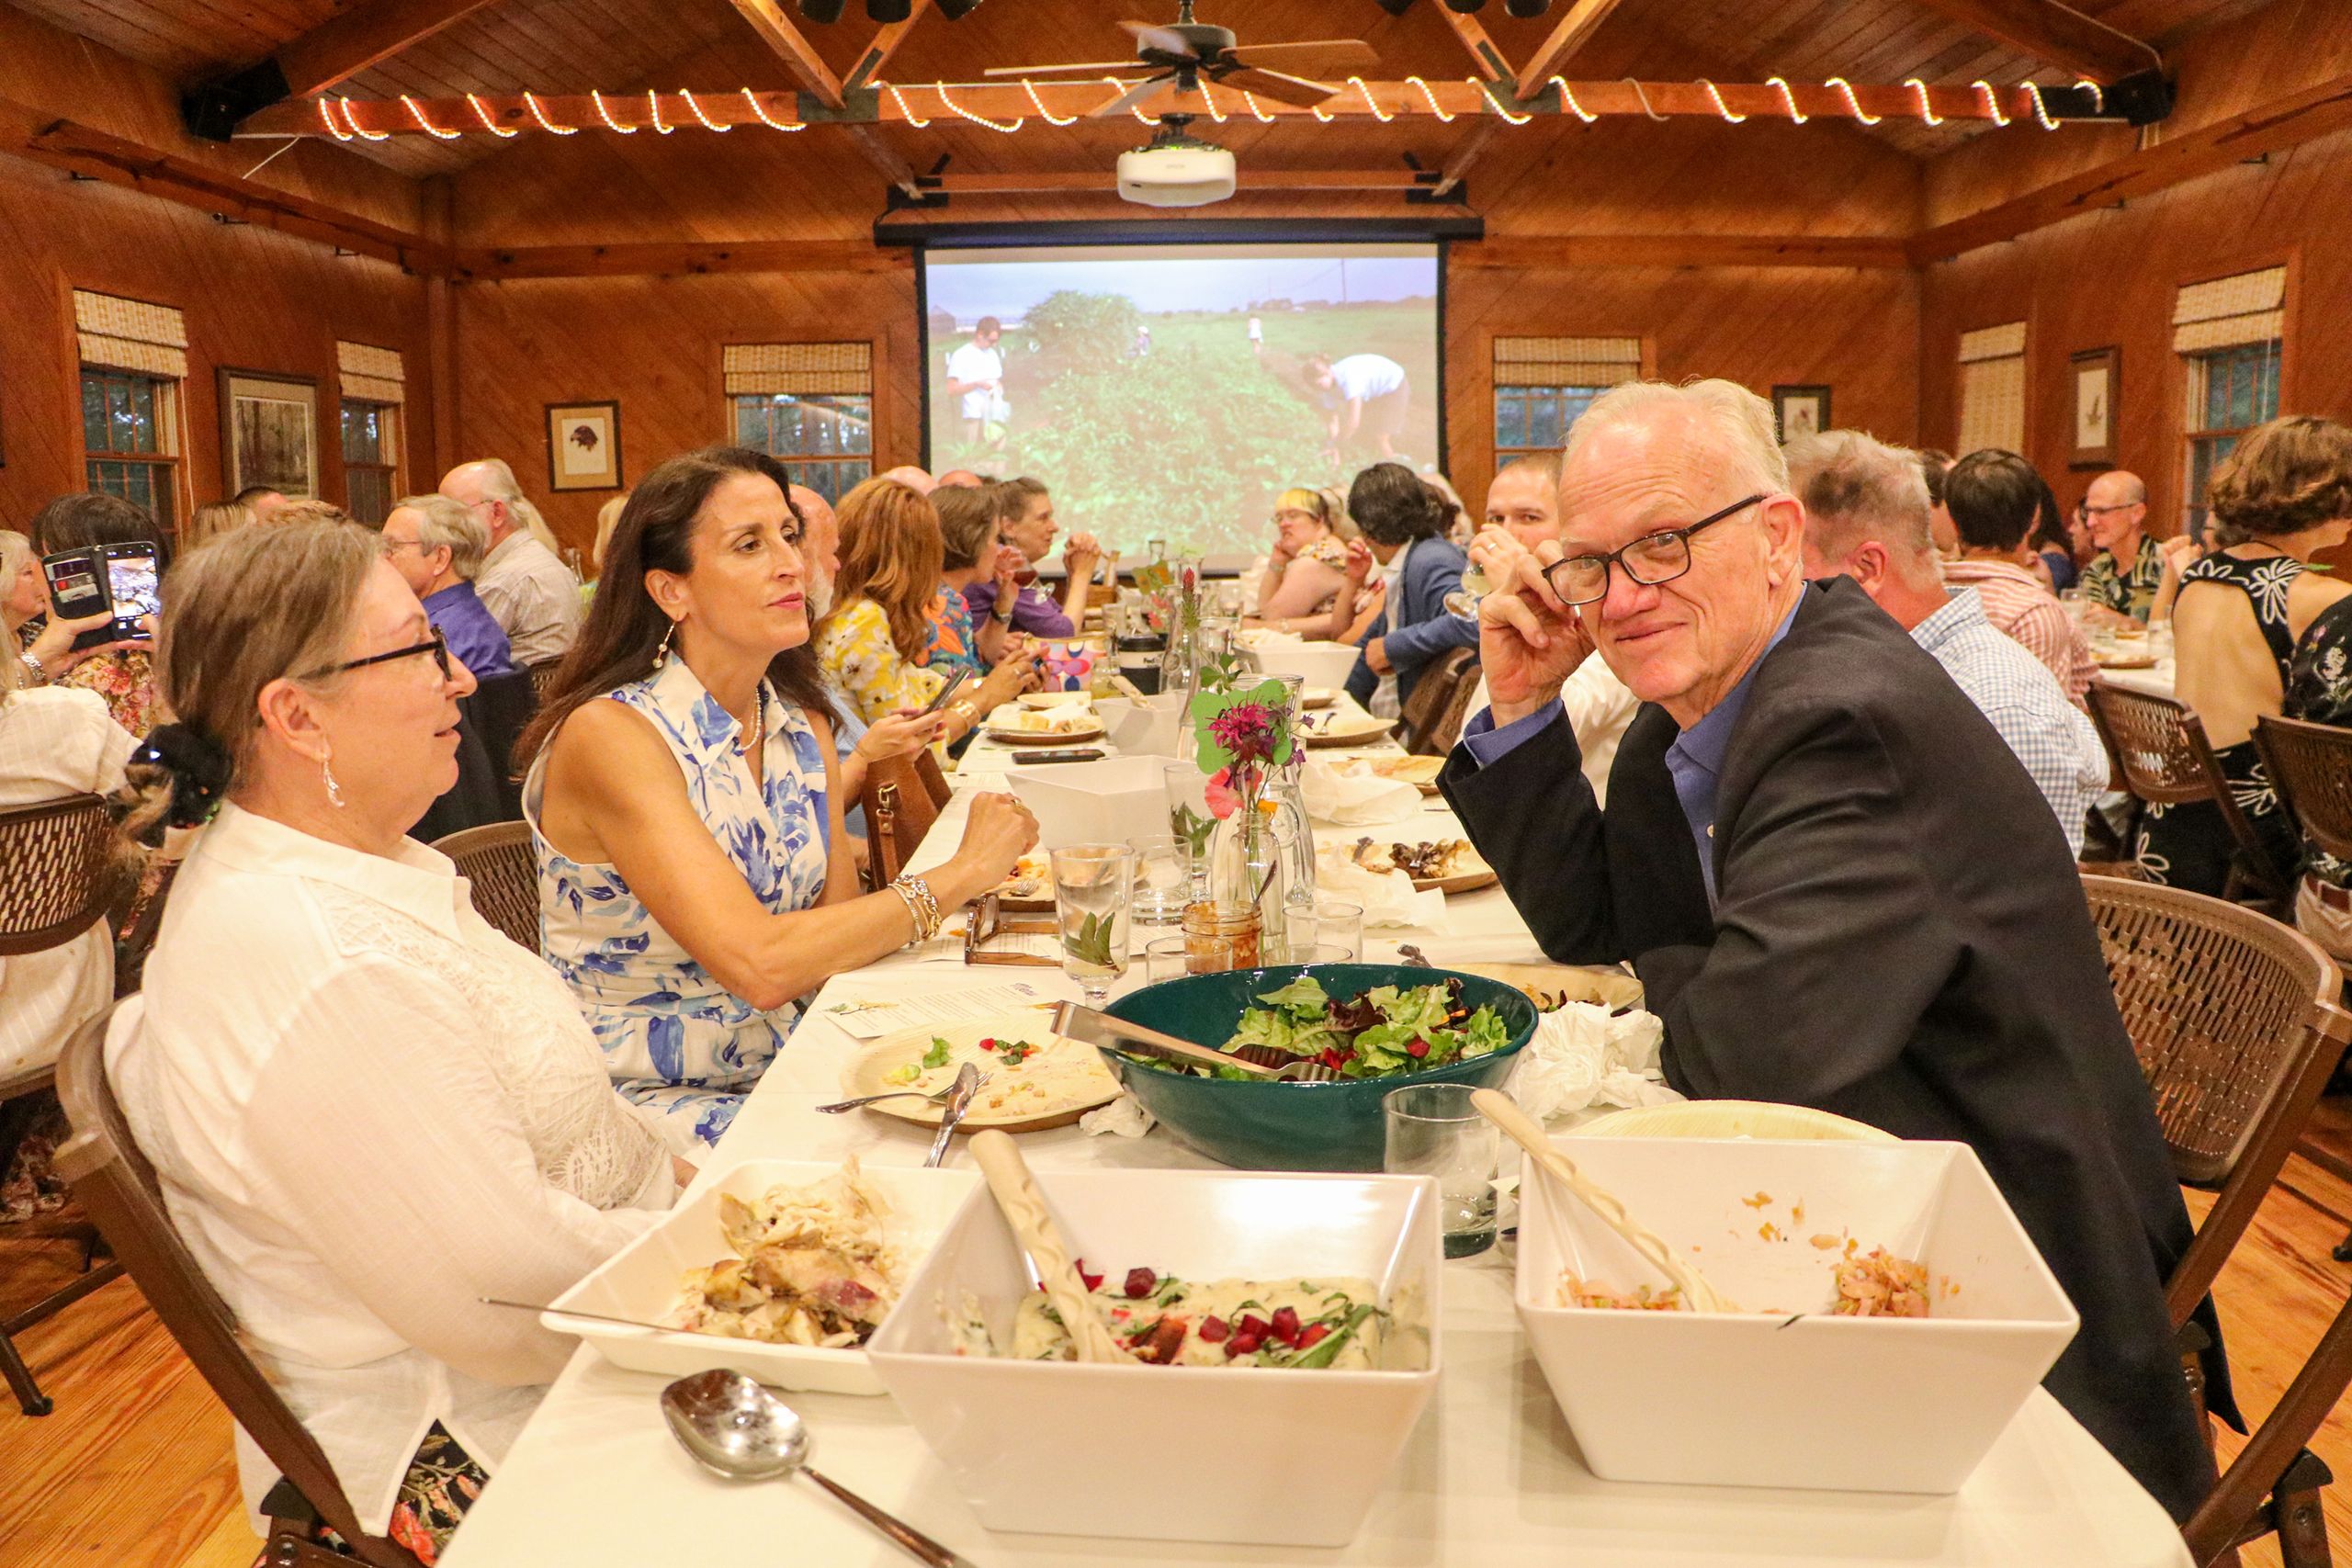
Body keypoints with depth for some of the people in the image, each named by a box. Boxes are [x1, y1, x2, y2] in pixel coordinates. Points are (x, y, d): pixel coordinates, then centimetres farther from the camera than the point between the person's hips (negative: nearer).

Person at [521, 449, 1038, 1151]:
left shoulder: (803, 727, 4)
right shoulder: (610, 735, -19)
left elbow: (837, 931, 1)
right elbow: (760, 964, -28)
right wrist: (960, 874, -22)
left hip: (782, 1070, 7)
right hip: (650, 1101, -6)